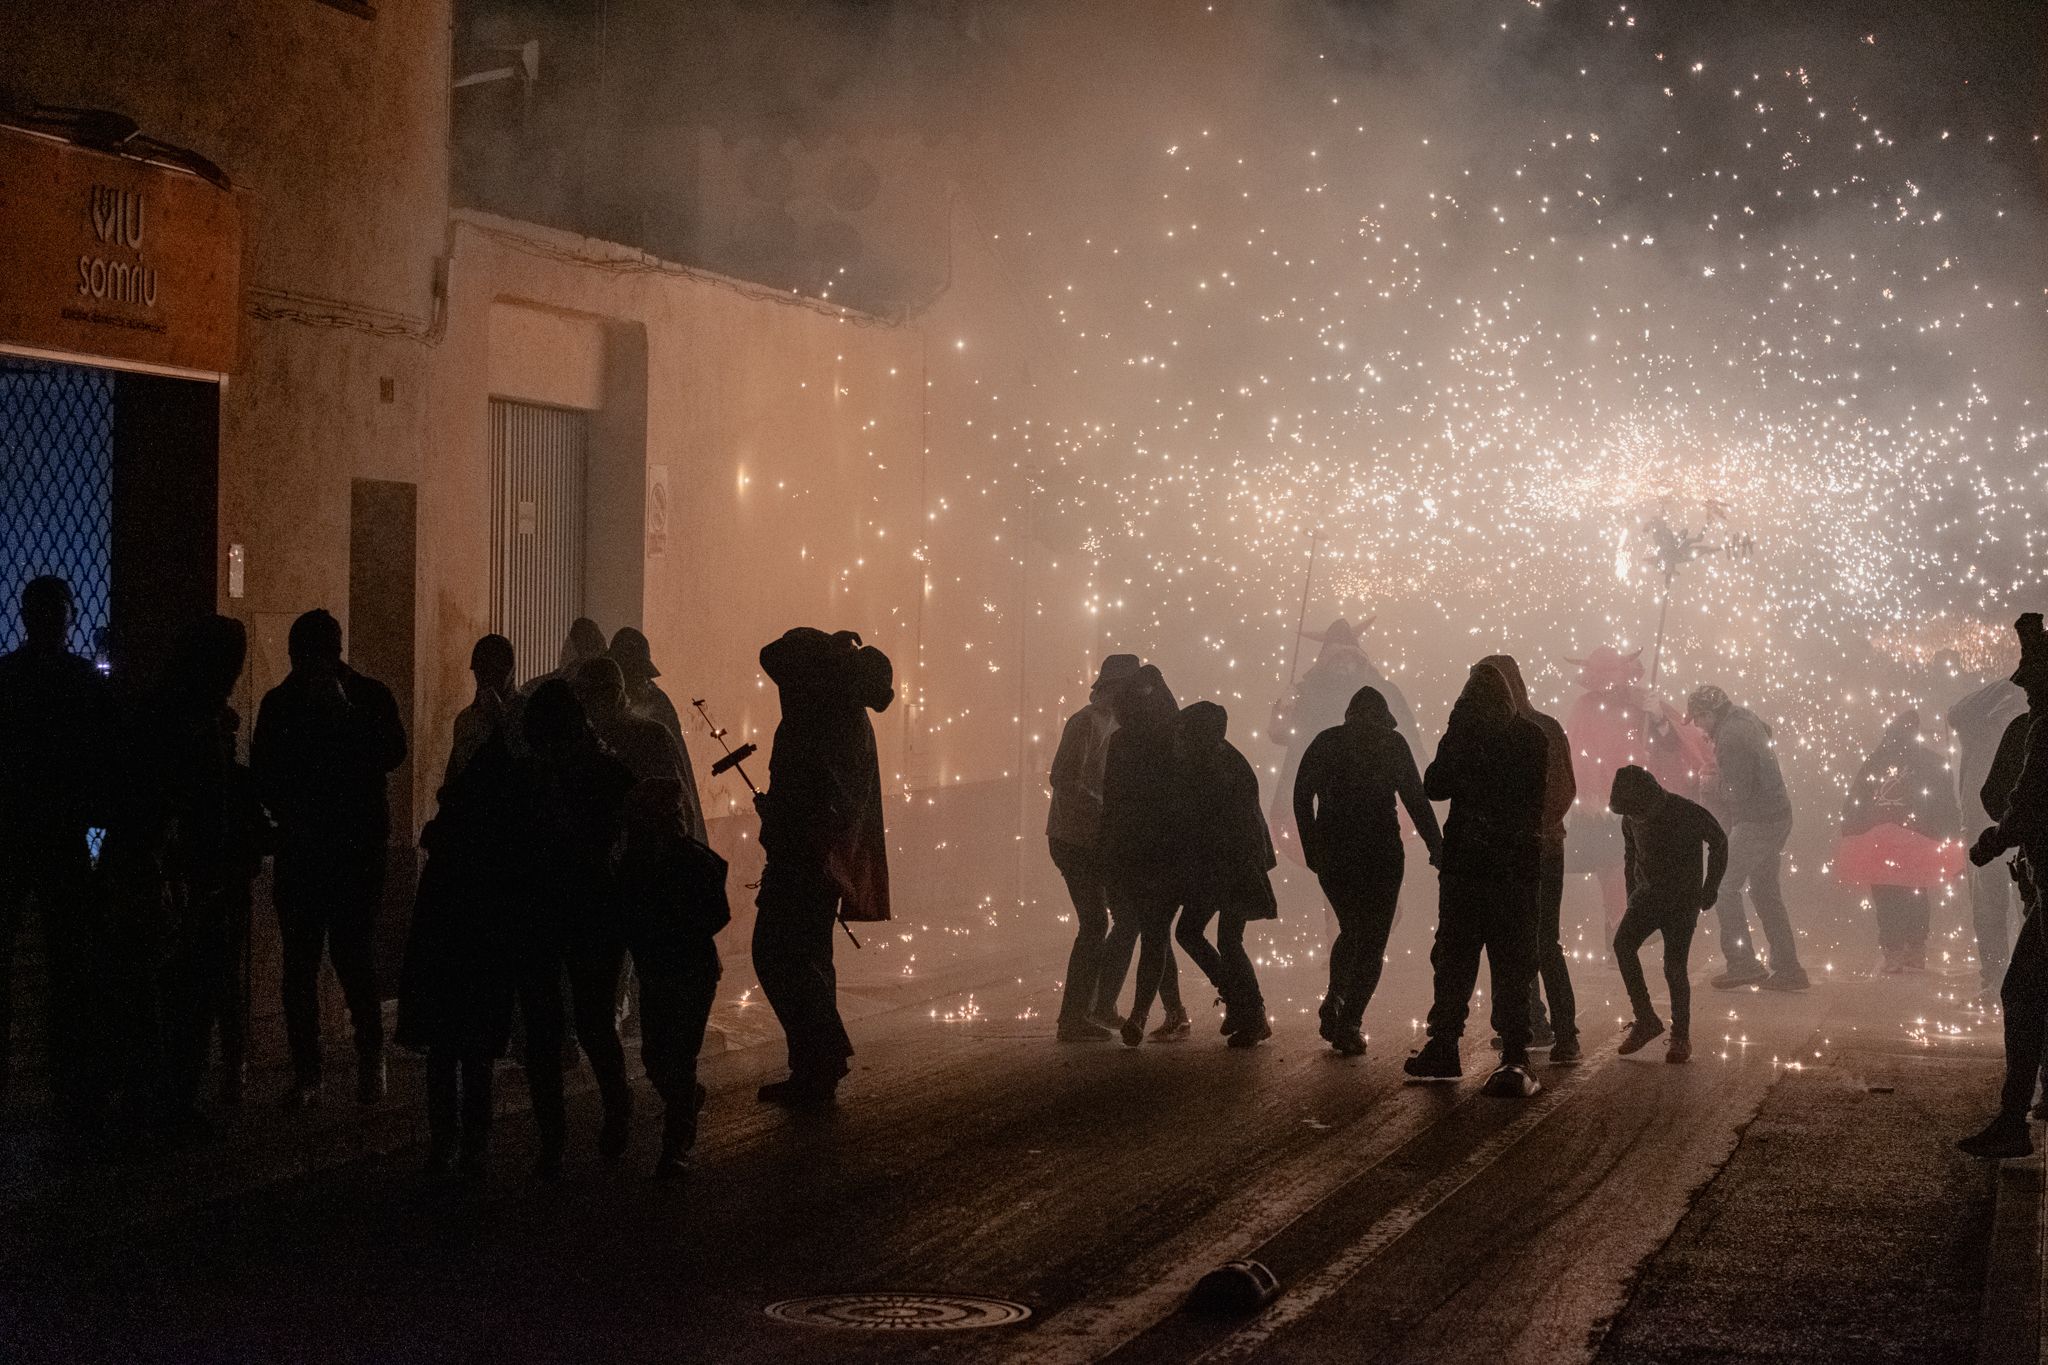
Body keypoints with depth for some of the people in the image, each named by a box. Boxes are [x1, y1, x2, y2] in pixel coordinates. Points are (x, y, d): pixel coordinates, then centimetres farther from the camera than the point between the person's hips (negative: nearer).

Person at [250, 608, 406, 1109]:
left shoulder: (370, 697, 2)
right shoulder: (280, 702, 9)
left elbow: (392, 752, -14)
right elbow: (262, 771, 11)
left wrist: (343, 710, -17)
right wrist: (287, 813, -4)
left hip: (357, 846, -3)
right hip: (299, 848, 3)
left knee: (353, 954, -7)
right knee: (299, 961, 0)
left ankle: (371, 1060, 11)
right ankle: (305, 1074, 5)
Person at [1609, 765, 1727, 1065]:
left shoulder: (1687, 813, -16)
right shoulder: (1631, 819, 0)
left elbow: (1719, 842, -1)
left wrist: (1711, 888, -1)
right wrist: (1632, 895, 15)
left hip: (1683, 897, -4)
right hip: (1648, 894, 5)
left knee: (1674, 966, -11)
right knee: (1623, 943, -19)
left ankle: (1681, 1036, 4)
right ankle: (1645, 1019, -11)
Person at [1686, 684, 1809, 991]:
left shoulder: (1731, 738, -21)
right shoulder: (1744, 717, 8)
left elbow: (1737, 791, -24)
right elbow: (1766, 733, 33)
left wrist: (1715, 783, -3)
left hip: (1756, 823, -10)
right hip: (1777, 816, 10)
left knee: (1724, 888, -3)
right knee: (1765, 891, 15)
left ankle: (1742, 963, -7)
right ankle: (1788, 968, 15)